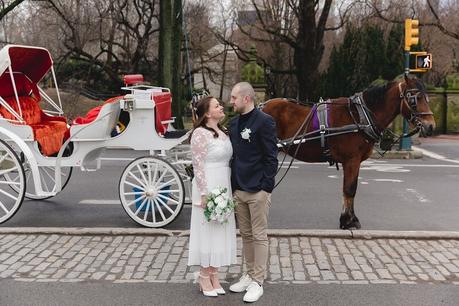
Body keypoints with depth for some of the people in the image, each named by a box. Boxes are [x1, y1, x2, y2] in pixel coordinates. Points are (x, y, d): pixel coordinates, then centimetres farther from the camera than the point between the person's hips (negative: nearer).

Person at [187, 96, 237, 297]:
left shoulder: (223, 132, 11)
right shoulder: (200, 134, -13)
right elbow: (198, 166, -16)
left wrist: (229, 191, 12)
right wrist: (204, 194, -18)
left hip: (224, 187, 8)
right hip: (208, 187, -8)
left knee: (220, 230, 12)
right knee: (207, 230, 2)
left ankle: (214, 274, 23)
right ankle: (204, 276, 15)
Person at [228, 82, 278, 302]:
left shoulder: (264, 121, -10)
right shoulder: (234, 123, 12)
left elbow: (271, 157, -12)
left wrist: (266, 187, -16)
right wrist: (232, 186, 12)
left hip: (258, 191, -7)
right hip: (238, 189, 7)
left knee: (259, 236, 2)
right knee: (246, 235, 14)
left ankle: (258, 282, 9)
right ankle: (249, 275, 26)